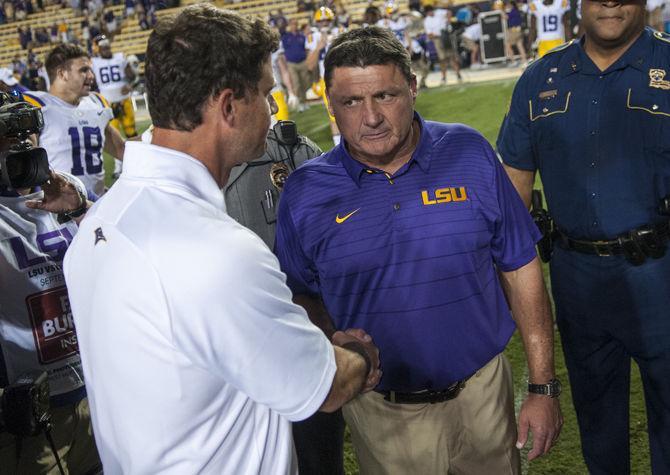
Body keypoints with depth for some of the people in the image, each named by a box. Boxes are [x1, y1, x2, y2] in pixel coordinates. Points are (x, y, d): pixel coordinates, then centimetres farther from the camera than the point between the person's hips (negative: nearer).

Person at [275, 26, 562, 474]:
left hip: (483, 393, 1)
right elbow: (304, 298, 3)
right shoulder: (305, 192, -9)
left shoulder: (469, 153, -8)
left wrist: (544, 388, -2)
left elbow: (521, 269, -3)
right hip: (380, 414, 0)